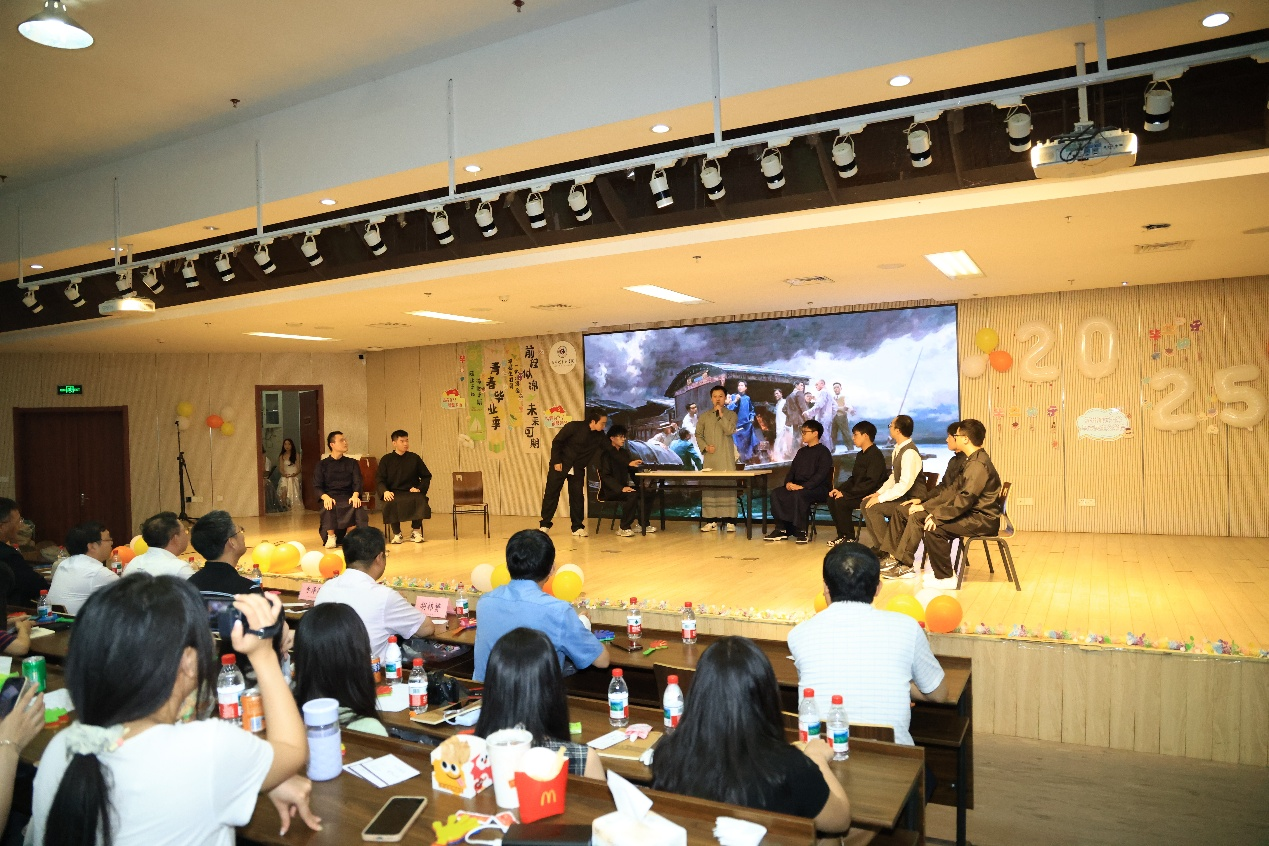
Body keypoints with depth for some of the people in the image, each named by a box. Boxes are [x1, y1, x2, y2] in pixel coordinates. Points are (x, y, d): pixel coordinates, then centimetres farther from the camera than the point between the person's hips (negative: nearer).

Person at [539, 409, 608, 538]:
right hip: (560, 465, -4)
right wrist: (556, 461, -13)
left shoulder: (599, 436, -2)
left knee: (577, 496, 0)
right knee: (551, 493, 0)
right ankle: (544, 525, 9)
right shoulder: (574, 426, -15)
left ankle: (577, 527, 9)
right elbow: (557, 442, -11)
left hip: (578, 469, 4)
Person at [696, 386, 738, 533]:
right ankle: (711, 520, 4)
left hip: (726, 458, -2)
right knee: (709, 488, -1)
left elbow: (730, 431, -10)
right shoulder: (705, 416, 13)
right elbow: (698, 434, 12)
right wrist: (705, 447, -4)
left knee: (728, 487, -8)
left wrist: (721, 415, -11)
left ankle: (730, 520, -6)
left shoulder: (731, 414, 6)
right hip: (709, 457, 2)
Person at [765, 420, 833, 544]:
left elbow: (821, 474, -16)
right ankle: (781, 529, -15)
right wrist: (788, 482, -4)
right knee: (776, 493, -16)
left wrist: (803, 486, -26)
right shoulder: (802, 451, 20)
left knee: (798, 495, -37)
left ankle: (801, 531, -27)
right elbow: (792, 470, 19)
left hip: (819, 488, -7)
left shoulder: (823, 451, -4)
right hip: (797, 486, 7)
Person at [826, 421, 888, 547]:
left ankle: (849, 538, -11)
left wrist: (846, 493, -23)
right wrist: (839, 489, 0)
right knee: (831, 498, -7)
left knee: (841, 501, -26)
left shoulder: (876, 455, -16)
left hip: (870, 495, -9)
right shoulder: (861, 455, 15)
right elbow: (853, 478, 19)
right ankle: (842, 535, 0)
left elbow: (871, 482, -24)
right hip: (859, 493, 9)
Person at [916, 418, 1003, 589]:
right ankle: (935, 567, 17)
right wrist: (936, 510, 4)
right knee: (926, 518, 9)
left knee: (935, 528, -21)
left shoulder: (978, 464, -19)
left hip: (983, 519, -10)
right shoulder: (973, 460, 15)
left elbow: (965, 499, -26)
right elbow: (956, 492, 15)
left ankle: (946, 578, -11)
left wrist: (938, 515, -22)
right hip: (975, 514, 10)